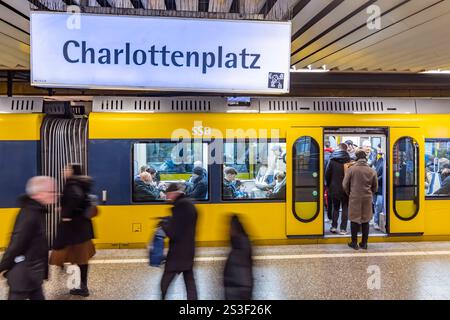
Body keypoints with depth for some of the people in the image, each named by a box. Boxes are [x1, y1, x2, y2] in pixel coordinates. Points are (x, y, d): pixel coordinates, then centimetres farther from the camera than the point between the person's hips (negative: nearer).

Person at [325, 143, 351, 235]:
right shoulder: (348, 160, -8)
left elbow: (327, 174, -2)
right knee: (345, 208, 8)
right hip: (346, 189, -1)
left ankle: (334, 227, 12)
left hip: (334, 188, 1)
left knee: (335, 207, 15)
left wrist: (329, 185, 10)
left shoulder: (332, 160, -4)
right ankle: (343, 229, 6)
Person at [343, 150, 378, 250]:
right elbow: (375, 187, 8)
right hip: (367, 198, 3)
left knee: (355, 220, 6)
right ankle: (364, 243, 19)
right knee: (365, 220, 11)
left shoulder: (351, 169, -9)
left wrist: (349, 194, 12)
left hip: (354, 198, -3)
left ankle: (354, 243, 11)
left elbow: (345, 185, -6)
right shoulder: (372, 171, 0)